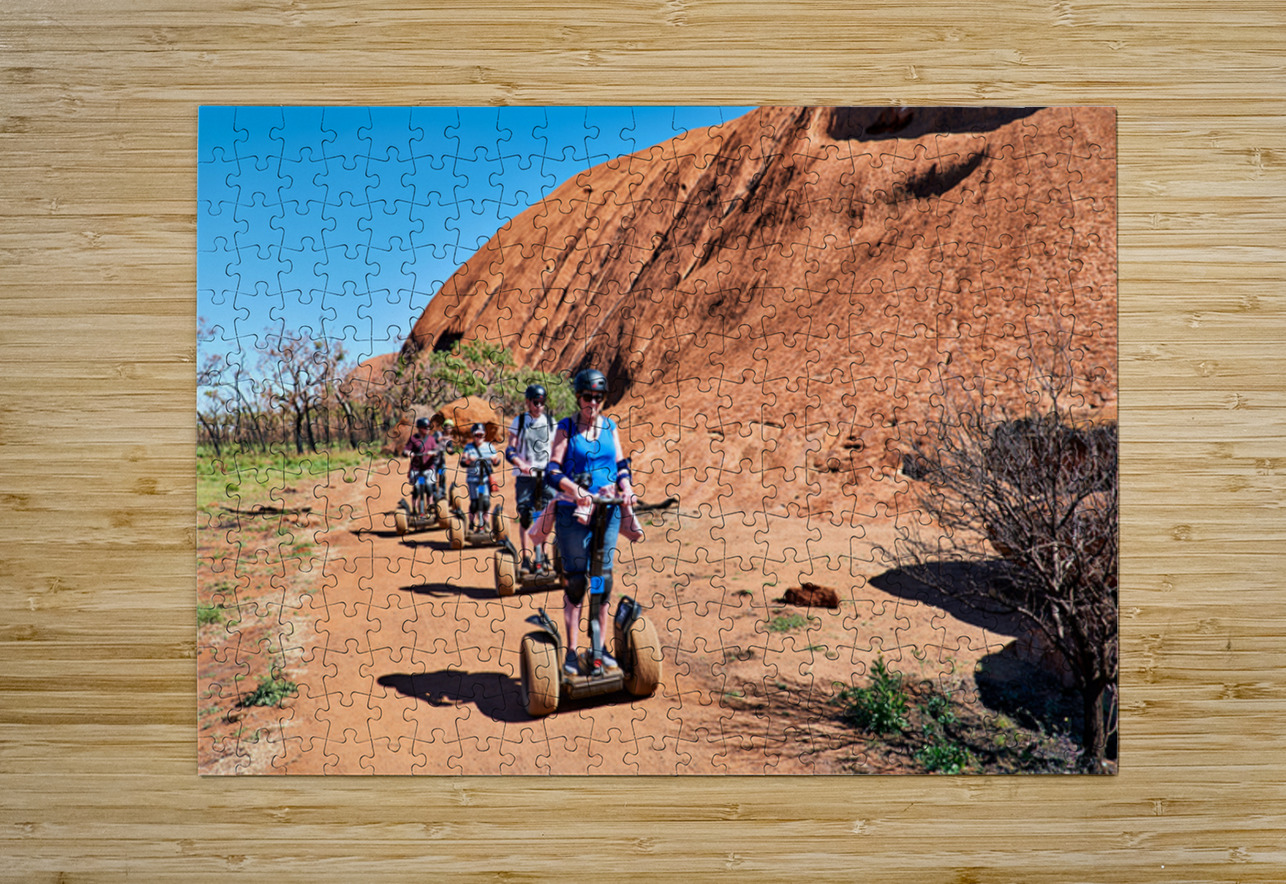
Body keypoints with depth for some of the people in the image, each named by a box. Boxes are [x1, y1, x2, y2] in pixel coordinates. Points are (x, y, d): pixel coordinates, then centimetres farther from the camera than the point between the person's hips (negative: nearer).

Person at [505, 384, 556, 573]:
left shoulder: (550, 422, 10)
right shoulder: (519, 422, 3)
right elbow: (510, 449, -3)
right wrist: (521, 464, -22)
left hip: (546, 475, 2)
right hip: (524, 475, -1)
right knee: (525, 517, -3)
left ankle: (542, 555, 12)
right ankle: (527, 558, 3)